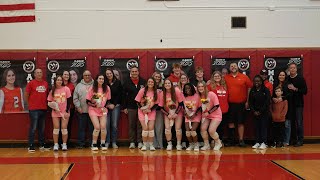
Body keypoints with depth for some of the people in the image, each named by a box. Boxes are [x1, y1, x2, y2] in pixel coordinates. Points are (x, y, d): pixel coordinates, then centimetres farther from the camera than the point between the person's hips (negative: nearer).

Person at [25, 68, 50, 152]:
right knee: (33, 128, -4)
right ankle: (31, 145, 2)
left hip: (43, 109, 5)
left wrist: (45, 103, 11)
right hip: (34, 110, -5)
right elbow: (26, 95, 0)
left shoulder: (45, 83, 9)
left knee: (42, 128, 12)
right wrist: (31, 103, 5)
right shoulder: (31, 83, -3)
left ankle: (42, 144, 21)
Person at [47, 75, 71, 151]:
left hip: (65, 112, -1)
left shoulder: (66, 89, -3)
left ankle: (64, 144, 9)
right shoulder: (52, 91, 1)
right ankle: (55, 145, 9)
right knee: (56, 128, 2)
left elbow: (69, 101, -3)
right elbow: (49, 102, 5)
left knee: (64, 128, -1)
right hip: (55, 112, 1)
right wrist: (54, 108, -12)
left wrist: (67, 111, -7)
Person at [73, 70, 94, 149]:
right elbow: (75, 98, 6)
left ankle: (92, 143, 12)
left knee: (92, 128, 4)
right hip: (82, 111, 1)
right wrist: (78, 107, -4)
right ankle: (81, 143, 11)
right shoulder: (79, 85, 9)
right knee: (81, 127, 4)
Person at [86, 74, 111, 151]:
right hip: (93, 110, -2)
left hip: (103, 110, 2)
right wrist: (94, 105, -16)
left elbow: (108, 100, 9)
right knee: (97, 127, -12)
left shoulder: (107, 88, 0)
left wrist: (105, 107, -6)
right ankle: (94, 144, 5)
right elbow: (88, 101, -2)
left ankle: (103, 144, 7)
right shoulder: (92, 88, -5)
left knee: (103, 127, -10)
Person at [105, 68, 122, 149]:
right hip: (106, 106, 0)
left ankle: (114, 142, 6)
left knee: (114, 125, -2)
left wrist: (114, 104, -4)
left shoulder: (118, 82, 5)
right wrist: (107, 105, -6)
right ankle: (107, 142, 6)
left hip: (116, 106, 0)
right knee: (106, 125, -3)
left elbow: (119, 94, 4)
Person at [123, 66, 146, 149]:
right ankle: (132, 142, 12)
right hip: (131, 107, 0)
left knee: (140, 125, 2)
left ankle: (140, 142, 8)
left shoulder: (143, 82, 4)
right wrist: (124, 107, -1)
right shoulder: (127, 83, 4)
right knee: (131, 125, 5)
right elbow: (124, 96, 4)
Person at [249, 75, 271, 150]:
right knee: (257, 127, 5)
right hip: (255, 112, 3)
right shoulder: (252, 91, 5)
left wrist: (260, 111, -11)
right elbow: (250, 102, 6)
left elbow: (267, 102, -9)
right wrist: (254, 111, -6)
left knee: (264, 126, -3)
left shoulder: (266, 90, -6)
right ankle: (257, 142, 8)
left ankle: (263, 143, -1)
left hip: (264, 112, -3)